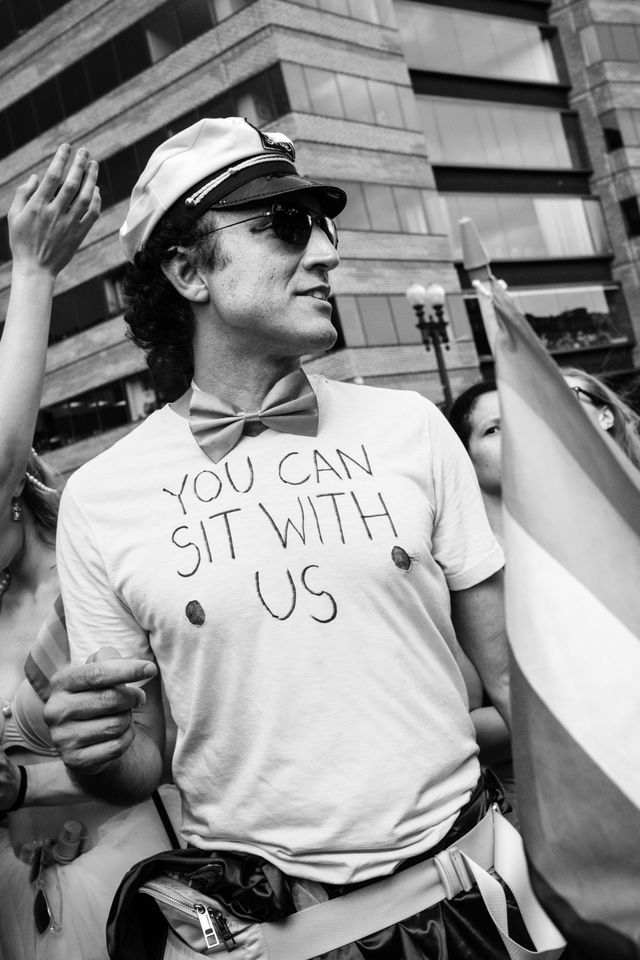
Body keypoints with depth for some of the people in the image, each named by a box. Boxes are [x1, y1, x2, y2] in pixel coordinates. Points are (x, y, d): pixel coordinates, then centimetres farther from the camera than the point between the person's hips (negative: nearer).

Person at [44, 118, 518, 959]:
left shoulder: (408, 428, -4)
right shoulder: (98, 498, -8)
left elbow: (513, 671, 1)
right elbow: (138, 768, 1)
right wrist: (95, 753, -20)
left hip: (463, 872, 2)